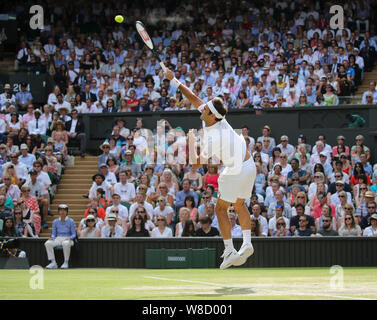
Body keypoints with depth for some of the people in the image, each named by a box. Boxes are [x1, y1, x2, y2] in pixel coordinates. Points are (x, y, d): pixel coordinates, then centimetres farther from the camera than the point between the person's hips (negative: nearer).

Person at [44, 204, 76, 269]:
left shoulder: (70, 221, 4)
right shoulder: (55, 221, 13)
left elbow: (74, 234, 2)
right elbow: (53, 233, 13)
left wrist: (70, 238, -19)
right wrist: (52, 237, -11)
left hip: (67, 239, -3)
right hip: (58, 239, 3)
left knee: (66, 243, -41)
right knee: (47, 243, -27)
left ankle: (66, 262, -27)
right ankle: (53, 263, -25)